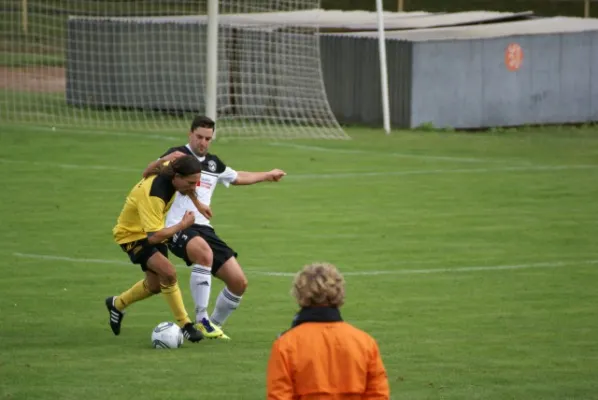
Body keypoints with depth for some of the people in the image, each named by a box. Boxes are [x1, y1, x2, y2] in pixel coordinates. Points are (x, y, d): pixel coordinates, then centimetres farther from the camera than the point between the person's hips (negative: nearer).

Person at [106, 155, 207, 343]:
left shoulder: (170, 169, -18)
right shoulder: (152, 195, -39)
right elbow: (154, 237, -42)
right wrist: (182, 225, -30)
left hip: (151, 229, 9)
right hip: (132, 234, -9)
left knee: (155, 285, 17)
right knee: (168, 273, -27)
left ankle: (117, 304, 43)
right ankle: (184, 325, -15)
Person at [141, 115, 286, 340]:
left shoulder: (213, 163, 19)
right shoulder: (180, 155, -1)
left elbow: (237, 177, 39)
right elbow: (147, 174, -14)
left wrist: (267, 176, 48)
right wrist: (164, 160, -34)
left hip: (204, 228, 7)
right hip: (179, 228, -7)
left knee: (239, 282, -3)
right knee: (204, 253, -40)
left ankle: (214, 325, 19)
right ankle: (201, 320, -32)